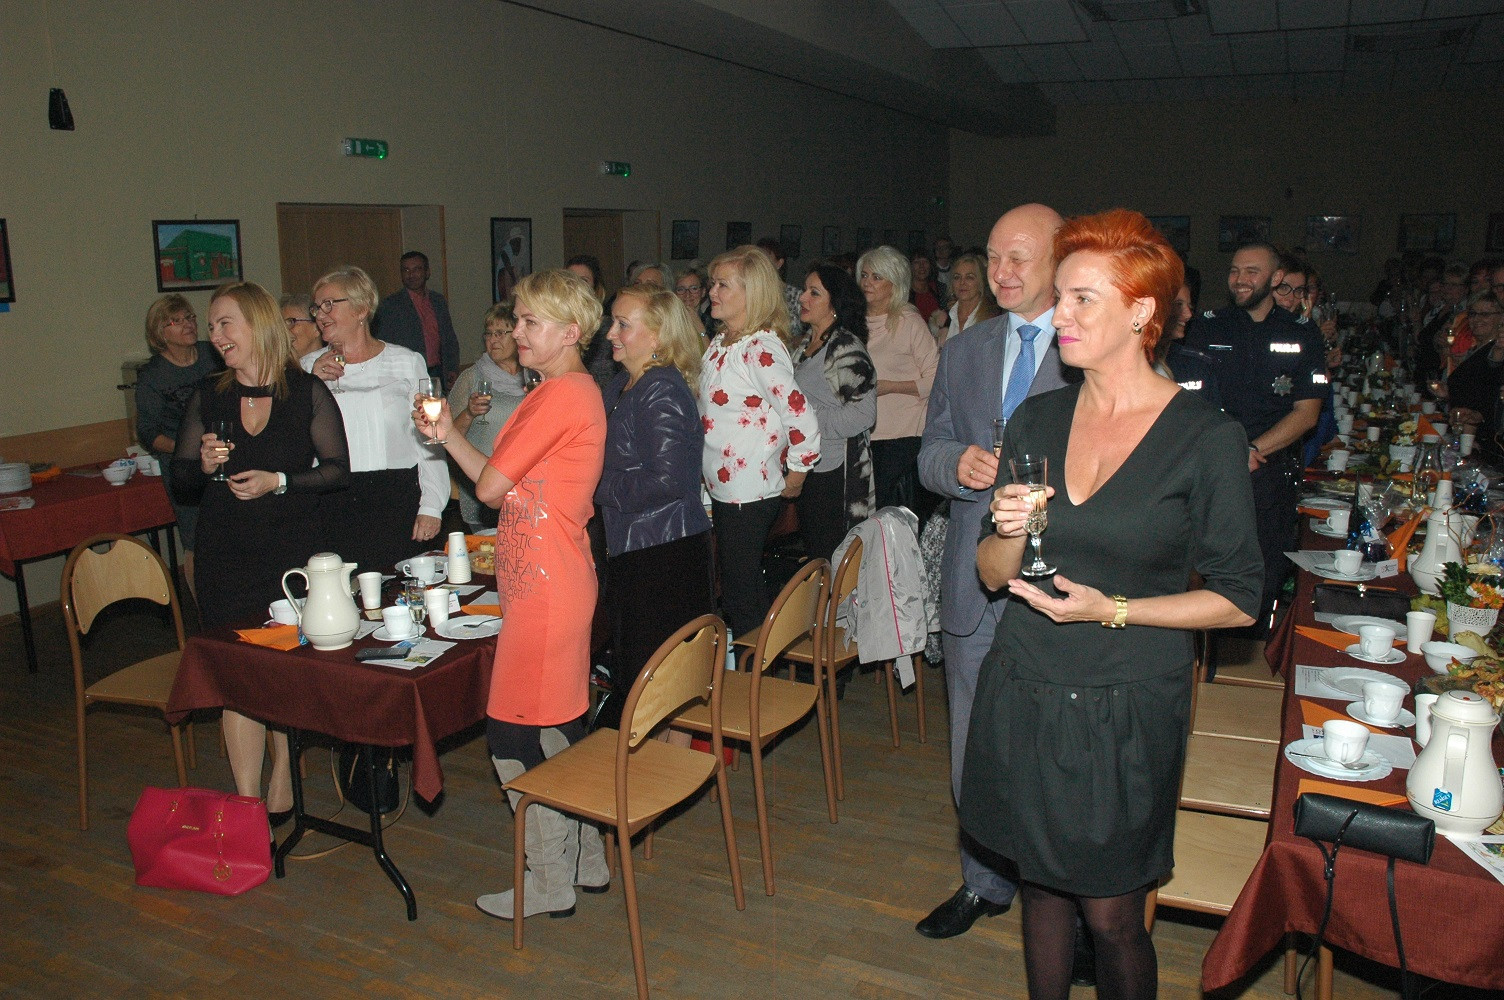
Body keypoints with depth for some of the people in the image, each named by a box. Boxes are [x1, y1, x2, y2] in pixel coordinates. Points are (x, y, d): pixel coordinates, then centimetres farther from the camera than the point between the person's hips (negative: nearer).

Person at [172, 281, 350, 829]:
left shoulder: (307, 392, -2)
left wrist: (279, 482, -15)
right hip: (226, 560, 2)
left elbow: (338, 469, -3)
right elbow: (180, 480, 11)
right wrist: (204, 466, -10)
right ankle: (248, 805, 8)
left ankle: (281, 782, 24)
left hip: (294, 552, -2)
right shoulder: (208, 396, 7)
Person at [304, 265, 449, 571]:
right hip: (333, 506, 2)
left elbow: (428, 439, 3)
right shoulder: (308, 368, 12)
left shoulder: (407, 362, 6)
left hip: (398, 501, -2)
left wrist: (431, 507, -4)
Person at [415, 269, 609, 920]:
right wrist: (446, 435, 6)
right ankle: (587, 862, 30)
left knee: (517, 736, 1)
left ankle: (550, 884, 15)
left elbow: (491, 487, -16)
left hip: (545, 586, -10)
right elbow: (501, 484, 14)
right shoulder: (571, 391, 16)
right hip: (550, 579, 10)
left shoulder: (560, 395, -17)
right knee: (558, 730, 17)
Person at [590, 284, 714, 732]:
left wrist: (597, 486, -15)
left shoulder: (662, 392, -16)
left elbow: (666, 480, -25)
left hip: (666, 555, -10)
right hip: (631, 548, 10)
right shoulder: (622, 385, 13)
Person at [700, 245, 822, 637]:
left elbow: (803, 420, -24)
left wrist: (794, 480, -12)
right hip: (723, 486, 9)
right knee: (734, 591, 18)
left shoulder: (762, 349, -19)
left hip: (751, 493, -9)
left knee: (742, 595, 1)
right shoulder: (722, 343, 9)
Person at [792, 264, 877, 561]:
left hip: (836, 471, -9)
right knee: (812, 552, 17)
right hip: (808, 466, 9)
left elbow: (862, 414, -22)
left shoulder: (846, 347, -14)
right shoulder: (806, 345, 13)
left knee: (831, 560, -2)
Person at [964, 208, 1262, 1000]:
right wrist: (1010, 533, -16)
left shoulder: (1207, 440, -10)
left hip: (1126, 710, -4)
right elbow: (992, 574, 6)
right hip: (1023, 696, 4)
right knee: (1041, 887, 17)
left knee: (1110, 916, 7)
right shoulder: (1034, 421, 3)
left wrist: (1113, 609, -17)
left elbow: (1237, 600, -6)